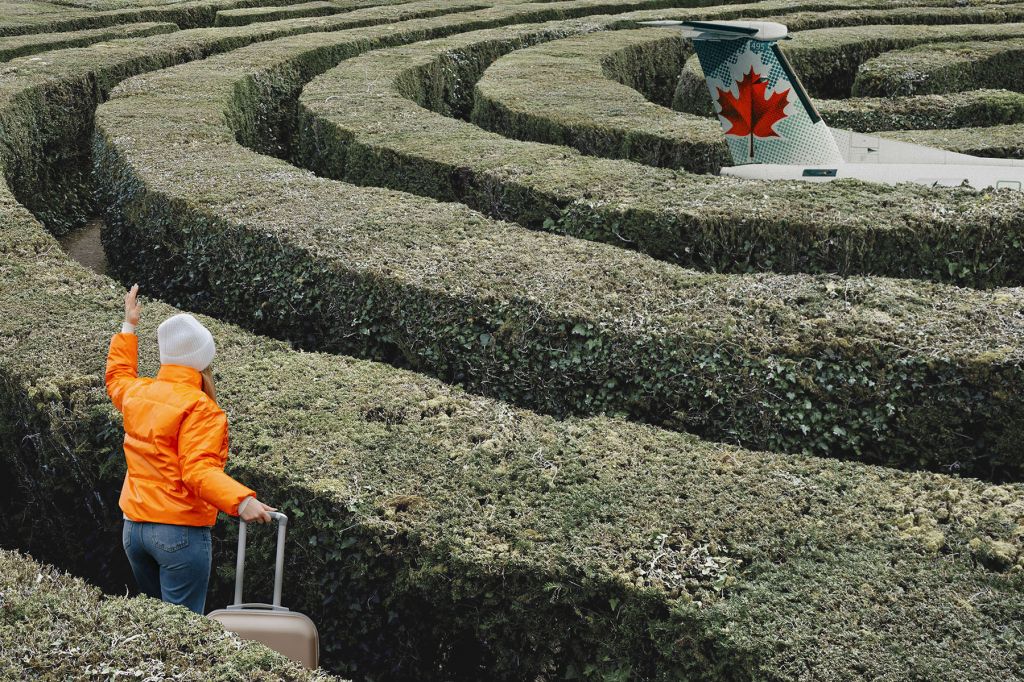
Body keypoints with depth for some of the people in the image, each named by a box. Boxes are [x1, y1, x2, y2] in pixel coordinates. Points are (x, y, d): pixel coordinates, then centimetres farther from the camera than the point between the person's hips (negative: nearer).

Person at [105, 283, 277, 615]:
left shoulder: (137, 392, 5)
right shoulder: (200, 408, -17)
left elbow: (116, 377, 30)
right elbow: (199, 471, -28)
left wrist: (129, 327, 40)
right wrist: (241, 501, -41)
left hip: (133, 528, 8)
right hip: (180, 533, -8)